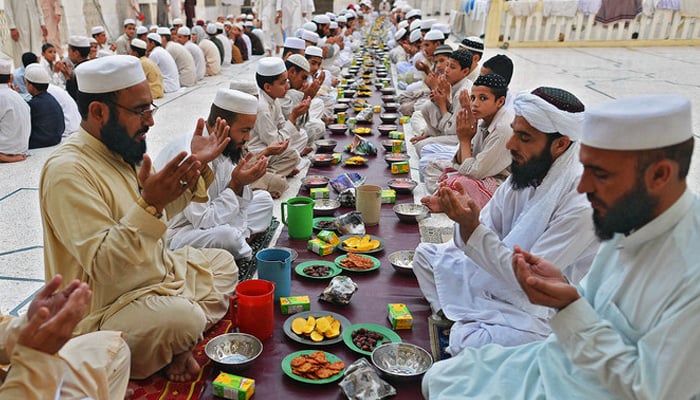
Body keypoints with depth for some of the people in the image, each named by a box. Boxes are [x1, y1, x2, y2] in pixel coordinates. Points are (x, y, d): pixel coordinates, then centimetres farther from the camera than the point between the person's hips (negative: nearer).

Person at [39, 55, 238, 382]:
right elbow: (101, 265, -30)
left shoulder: (123, 152, 4)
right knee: (184, 317, -35)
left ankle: (177, 349, 0)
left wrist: (197, 165, 4)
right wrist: (149, 205, -42)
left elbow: (163, 211, 17)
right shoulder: (67, 171, -24)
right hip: (105, 310, -10)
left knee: (223, 263, 17)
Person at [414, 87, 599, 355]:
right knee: (426, 253, 9)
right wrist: (465, 219, -24)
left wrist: (472, 228, -34)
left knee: (468, 345, -29)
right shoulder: (524, 172, -6)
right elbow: (485, 237, -1)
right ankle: (451, 317, 3)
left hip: (540, 310, -7)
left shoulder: (580, 203, -28)